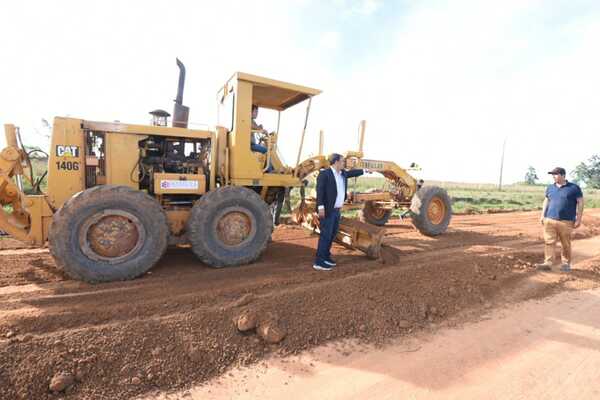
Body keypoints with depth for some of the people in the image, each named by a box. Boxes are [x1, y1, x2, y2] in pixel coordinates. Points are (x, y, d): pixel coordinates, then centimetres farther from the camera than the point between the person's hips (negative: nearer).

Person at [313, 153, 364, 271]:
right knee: (326, 235, -9)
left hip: (336, 210, 9)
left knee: (332, 234, 14)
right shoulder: (324, 174, -14)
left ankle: (325, 256, 27)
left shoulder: (342, 173, 12)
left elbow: (351, 173, 31)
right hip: (327, 210, -9)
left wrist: (365, 171, 40)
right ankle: (318, 262, -4)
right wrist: (321, 207, -27)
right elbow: (319, 190, -20)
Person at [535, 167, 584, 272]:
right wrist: (542, 215, 12)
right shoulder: (550, 188, 12)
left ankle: (566, 263, 19)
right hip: (549, 220, 3)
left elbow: (580, 202, 1)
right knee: (549, 242, -1)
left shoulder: (574, 188, 1)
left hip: (566, 221, -3)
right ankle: (548, 263, -1)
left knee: (565, 244, 5)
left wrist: (578, 219, -4)